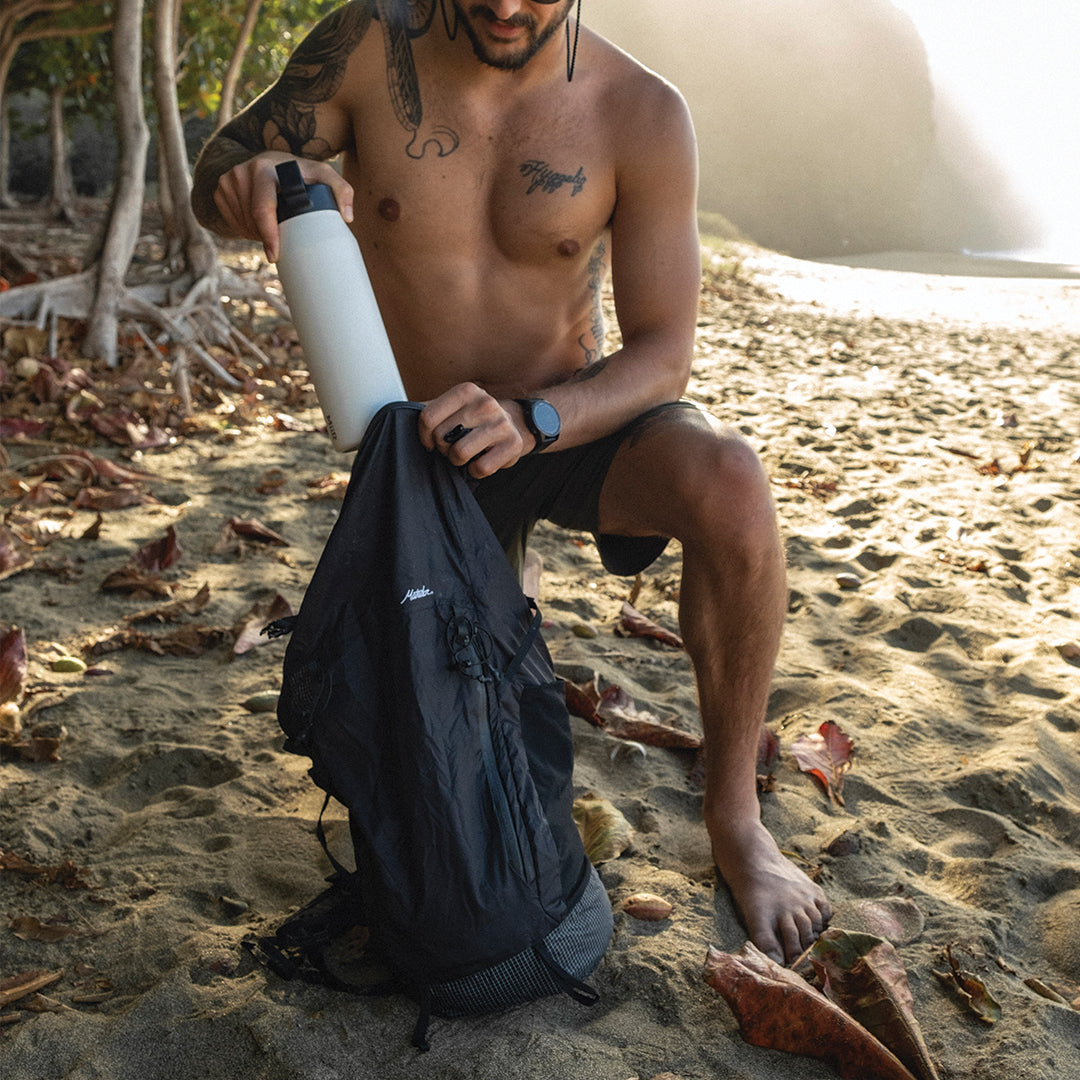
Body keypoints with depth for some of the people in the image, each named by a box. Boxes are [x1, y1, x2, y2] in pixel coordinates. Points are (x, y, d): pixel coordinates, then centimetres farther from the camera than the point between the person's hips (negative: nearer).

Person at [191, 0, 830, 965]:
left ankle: (735, 819, -14)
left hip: (575, 418, -1)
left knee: (729, 485, -35)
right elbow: (214, 180, -6)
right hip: (433, 444, 2)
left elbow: (663, 357, -18)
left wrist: (530, 422, -38)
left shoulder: (642, 115, -18)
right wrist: (263, 179, -32)